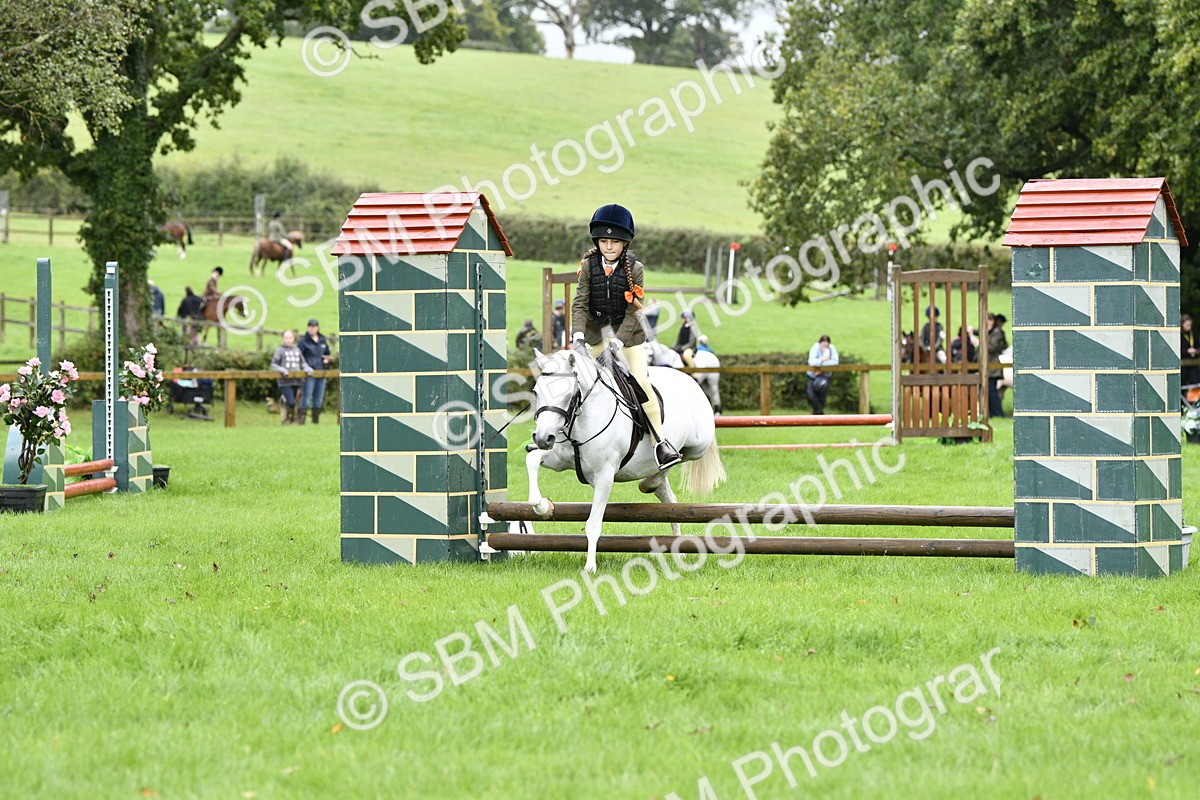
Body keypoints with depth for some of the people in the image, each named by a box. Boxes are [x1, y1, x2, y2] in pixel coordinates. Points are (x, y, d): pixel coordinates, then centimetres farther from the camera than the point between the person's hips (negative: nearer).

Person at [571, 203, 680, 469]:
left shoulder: (635, 269, -11)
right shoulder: (588, 266, -7)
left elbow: (633, 311, -12)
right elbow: (580, 304, -10)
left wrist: (618, 341, -22)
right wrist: (578, 335, -24)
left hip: (628, 334, -3)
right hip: (596, 334, 3)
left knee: (641, 382, -14)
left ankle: (660, 441, -11)